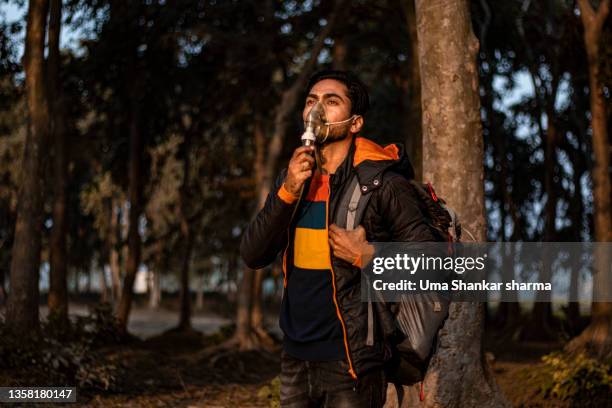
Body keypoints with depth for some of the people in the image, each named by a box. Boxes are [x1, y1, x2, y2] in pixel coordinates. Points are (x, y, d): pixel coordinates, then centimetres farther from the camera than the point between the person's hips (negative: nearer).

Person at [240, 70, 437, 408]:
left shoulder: (381, 180, -10)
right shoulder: (291, 179, 7)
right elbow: (252, 256, -1)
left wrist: (367, 256, -21)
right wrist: (287, 192, -12)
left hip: (351, 360, -5)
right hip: (295, 357, 5)